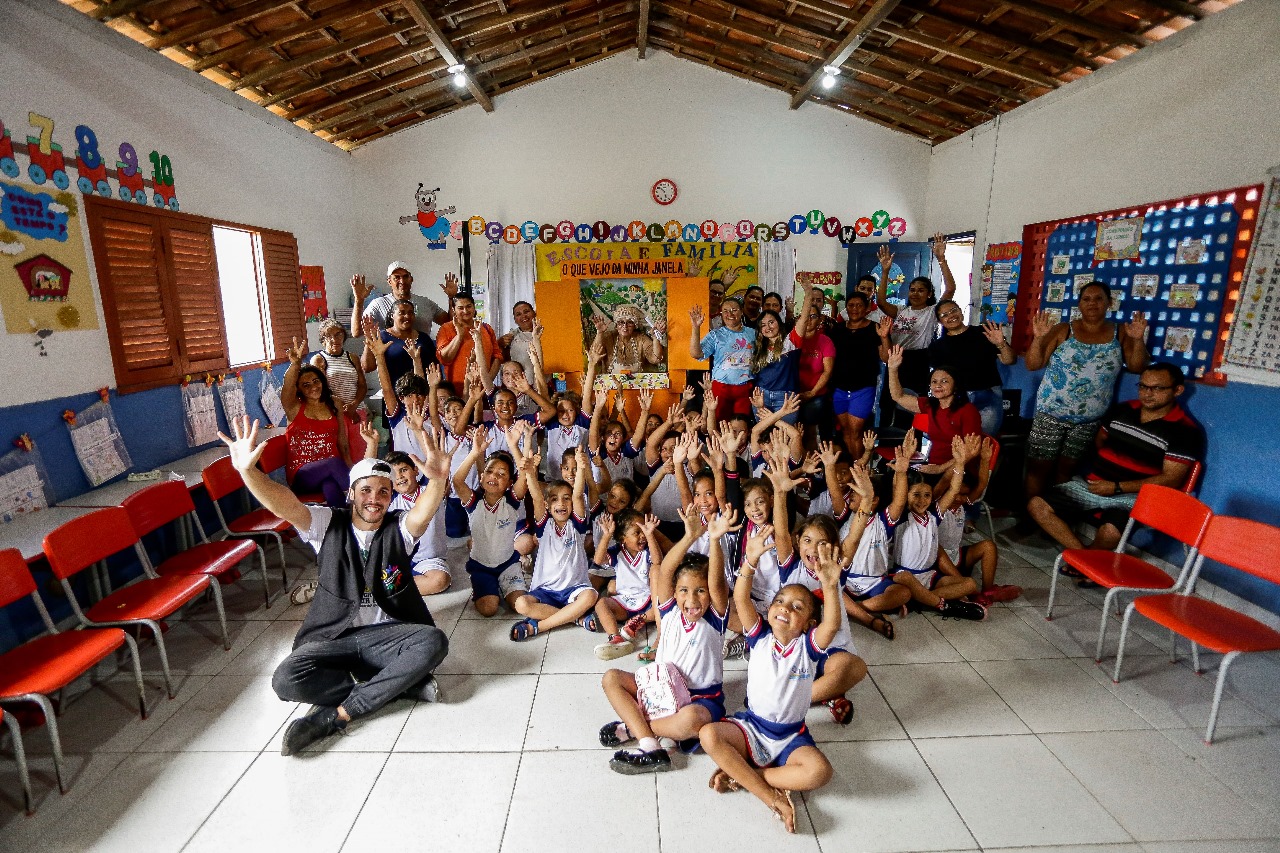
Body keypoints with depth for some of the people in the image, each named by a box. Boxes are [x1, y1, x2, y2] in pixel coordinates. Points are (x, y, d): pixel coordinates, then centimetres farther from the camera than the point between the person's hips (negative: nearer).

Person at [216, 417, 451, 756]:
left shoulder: (399, 529, -3)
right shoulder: (328, 524, 1)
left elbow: (424, 512, -26)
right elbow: (285, 505, -18)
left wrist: (437, 481, -50)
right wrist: (248, 470, -38)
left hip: (388, 634, -1)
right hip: (332, 636, 1)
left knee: (433, 641, -30)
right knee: (287, 679, -27)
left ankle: (334, 715, -19)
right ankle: (402, 684, -15)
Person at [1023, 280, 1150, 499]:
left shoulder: (1120, 334, 4)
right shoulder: (1062, 331, -4)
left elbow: (1136, 366, 0)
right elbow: (1032, 365, -8)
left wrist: (1138, 339, -14)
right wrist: (1038, 338, -23)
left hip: (1089, 421, 3)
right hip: (1051, 415, -3)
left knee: (1065, 469, 13)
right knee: (1038, 469, -2)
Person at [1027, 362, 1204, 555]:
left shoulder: (1185, 430, -4)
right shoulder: (1122, 410, 10)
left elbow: (1171, 480, -10)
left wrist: (1117, 487, -15)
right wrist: (1099, 466, 11)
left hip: (1131, 496, -5)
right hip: (1091, 484, 5)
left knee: (1109, 533, -36)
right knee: (1037, 505, -15)